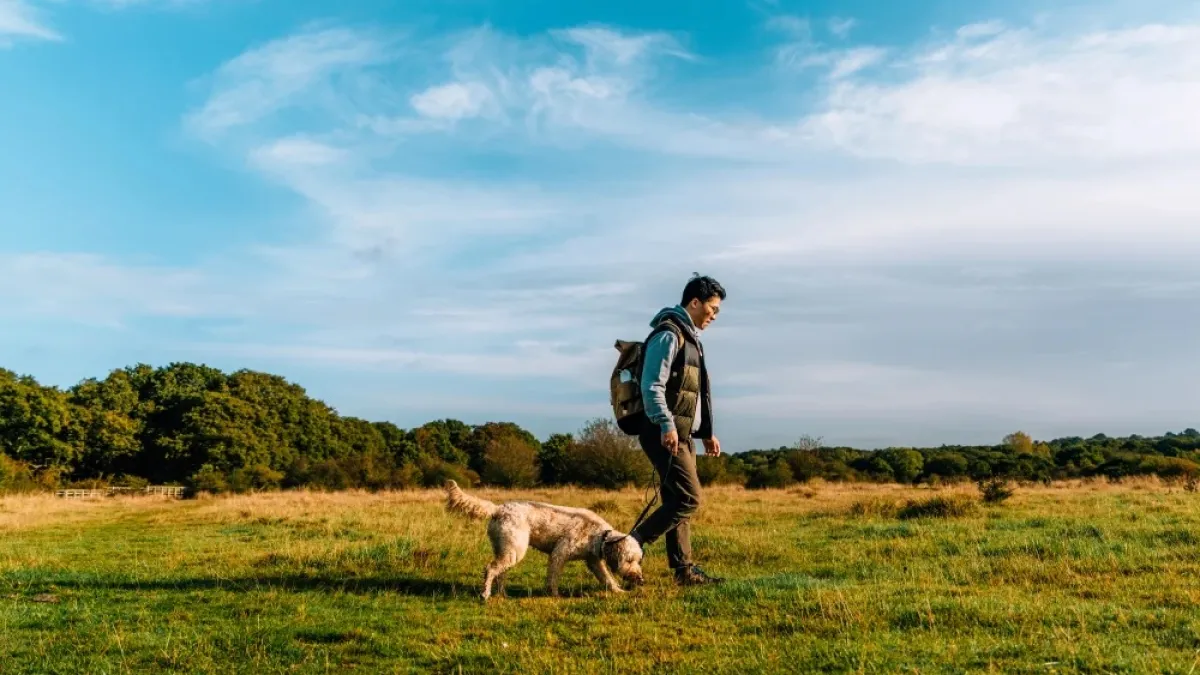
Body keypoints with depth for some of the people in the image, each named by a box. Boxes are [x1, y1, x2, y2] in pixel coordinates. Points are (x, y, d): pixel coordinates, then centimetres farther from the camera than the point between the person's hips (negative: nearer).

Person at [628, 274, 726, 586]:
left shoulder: (689, 337, 20)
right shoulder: (668, 335, -11)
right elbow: (652, 387, -20)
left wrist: (707, 433, 24)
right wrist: (666, 425, -29)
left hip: (682, 435, 10)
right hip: (665, 435, -10)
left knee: (677, 501, 10)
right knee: (688, 498, -12)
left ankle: (684, 569, 15)